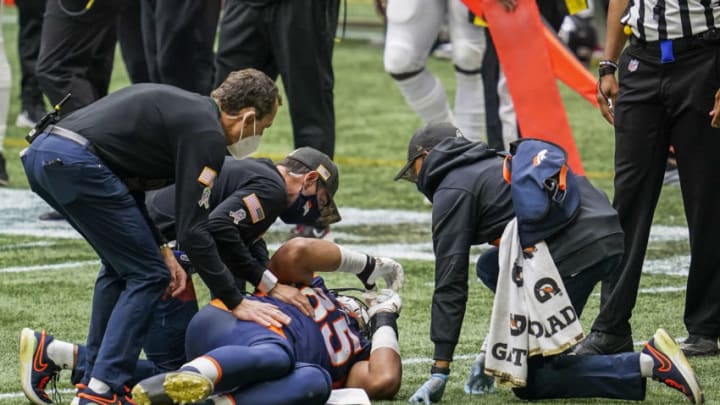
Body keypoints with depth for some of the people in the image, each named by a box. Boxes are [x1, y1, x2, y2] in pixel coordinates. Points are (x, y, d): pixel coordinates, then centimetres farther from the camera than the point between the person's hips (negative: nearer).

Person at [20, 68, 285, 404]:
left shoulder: (184, 108, 24)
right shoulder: (207, 134, -4)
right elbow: (192, 231, -8)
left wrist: (161, 250, 18)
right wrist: (235, 303, -3)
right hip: (75, 162, -10)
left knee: (121, 266, 23)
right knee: (148, 275, 2)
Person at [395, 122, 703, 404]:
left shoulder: (451, 191, 5)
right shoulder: (493, 165, 32)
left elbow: (450, 282, -2)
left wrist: (440, 371, -1)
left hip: (576, 250, -9)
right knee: (490, 266, 25)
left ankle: (649, 365, -14)